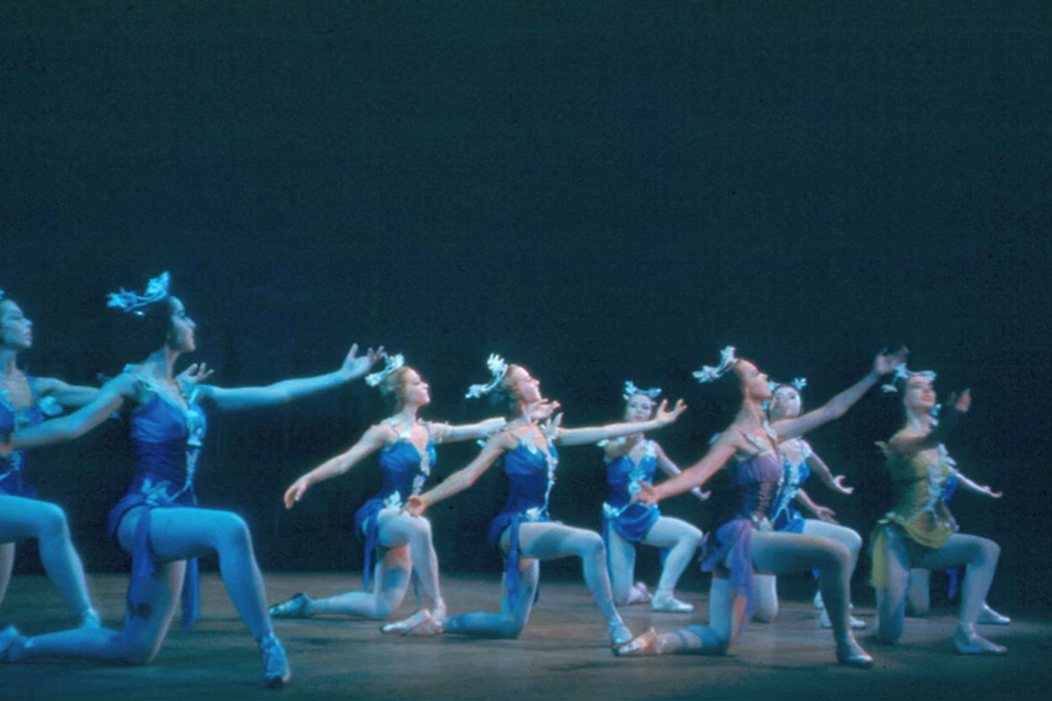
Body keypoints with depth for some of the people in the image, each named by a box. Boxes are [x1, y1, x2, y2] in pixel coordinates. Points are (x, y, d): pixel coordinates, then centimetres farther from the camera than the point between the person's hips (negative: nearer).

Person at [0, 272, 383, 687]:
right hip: (141, 516, -8)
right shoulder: (135, 384, -5)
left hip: (172, 519, 8)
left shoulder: (192, 391, 14)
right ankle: (269, 648, -32)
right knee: (229, 528, -35)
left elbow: (276, 393, 15)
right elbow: (73, 425, -11)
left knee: (134, 651, 11)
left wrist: (343, 376, 17)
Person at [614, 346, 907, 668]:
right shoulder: (736, 435, -8)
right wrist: (657, 492, -40)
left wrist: (874, 375, 25)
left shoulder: (770, 433, 16)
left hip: (749, 538, 9)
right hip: (741, 536, -9)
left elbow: (830, 410, 22)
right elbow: (699, 472, -22)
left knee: (718, 640, 7)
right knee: (836, 554, -15)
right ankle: (844, 643, -6)